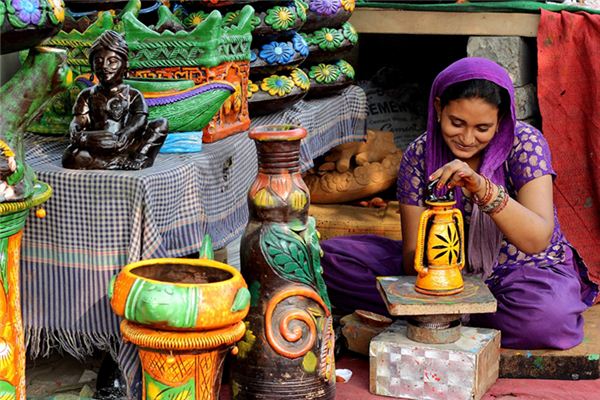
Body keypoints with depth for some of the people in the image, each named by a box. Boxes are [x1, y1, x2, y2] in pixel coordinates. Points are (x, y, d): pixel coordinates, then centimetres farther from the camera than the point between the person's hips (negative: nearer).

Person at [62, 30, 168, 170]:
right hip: (96, 151, 1)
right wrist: (81, 137, -26)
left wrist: (119, 139, -32)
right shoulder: (87, 95, 15)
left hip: (125, 147, -1)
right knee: (70, 158, -34)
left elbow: (140, 122, -9)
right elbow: (76, 125, 1)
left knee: (161, 124, -18)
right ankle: (129, 162, -30)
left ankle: (140, 157, -36)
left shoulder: (133, 95, 9)